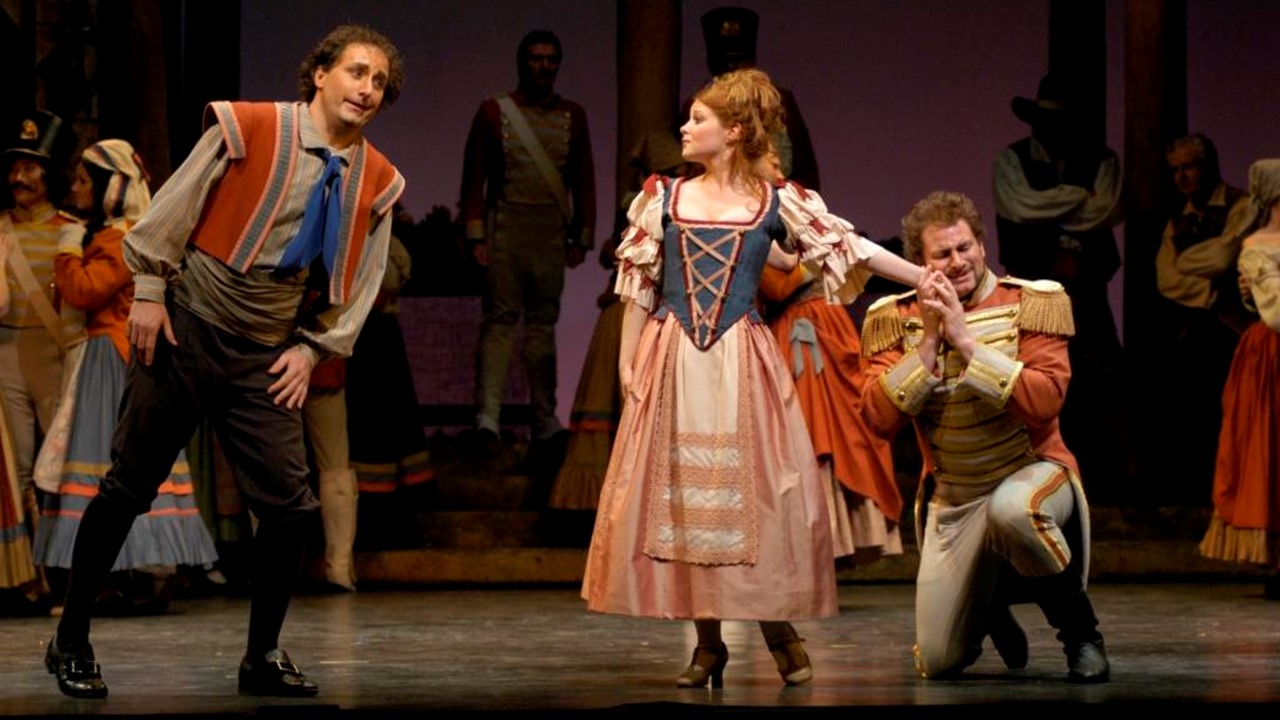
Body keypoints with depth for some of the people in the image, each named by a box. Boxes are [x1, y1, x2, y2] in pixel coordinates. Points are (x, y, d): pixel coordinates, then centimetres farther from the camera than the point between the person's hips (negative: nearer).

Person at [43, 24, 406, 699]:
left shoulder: (376, 182, 2)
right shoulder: (248, 129, -9)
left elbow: (359, 282, 12)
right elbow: (173, 207, -5)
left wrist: (313, 346, 3)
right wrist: (150, 290, -8)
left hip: (265, 358, 4)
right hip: (186, 334, -4)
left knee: (289, 504, -6)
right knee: (128, 488, 2)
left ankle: (263, 656, 11)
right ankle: (70, 640, 16)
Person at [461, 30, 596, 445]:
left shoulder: (572, 117, 9)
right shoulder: (494, 112, 2)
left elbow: (583, 182, 11)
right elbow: (474, 178, 0)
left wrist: (582, 238, 6)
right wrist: (476, 236, -7)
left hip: (552, 234, 3)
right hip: (505, 229, -2)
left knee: (544, 322, 6)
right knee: (500, 319, -8)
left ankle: (544, 419, 9)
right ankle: (488, 414, -15)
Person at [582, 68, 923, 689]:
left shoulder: (776, 204, 3)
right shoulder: (664, 197, 7)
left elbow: (851, 248, 3)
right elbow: (637, 286, 9)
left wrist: (930, 280, -2)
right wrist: (627, 362, 4)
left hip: (742, 364, -1)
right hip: (672, 362, 2)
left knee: (756, 495, -5)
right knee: (681, 495, 0)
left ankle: (779, 631, 9)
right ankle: (708, 645, 9)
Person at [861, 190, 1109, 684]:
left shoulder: (1031, 303, -8)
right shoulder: (895, 318, -1)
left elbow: (1045, 402, -22)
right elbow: (880, 419, -12)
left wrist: (965, 339, -24)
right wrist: (928, 342, -19)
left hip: (1032, 473, -3)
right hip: (951, 499, 3)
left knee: (1011, 508, -42)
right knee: (939, 663, -1)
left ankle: (1081, 632, -15)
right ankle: (987, 600, 36)